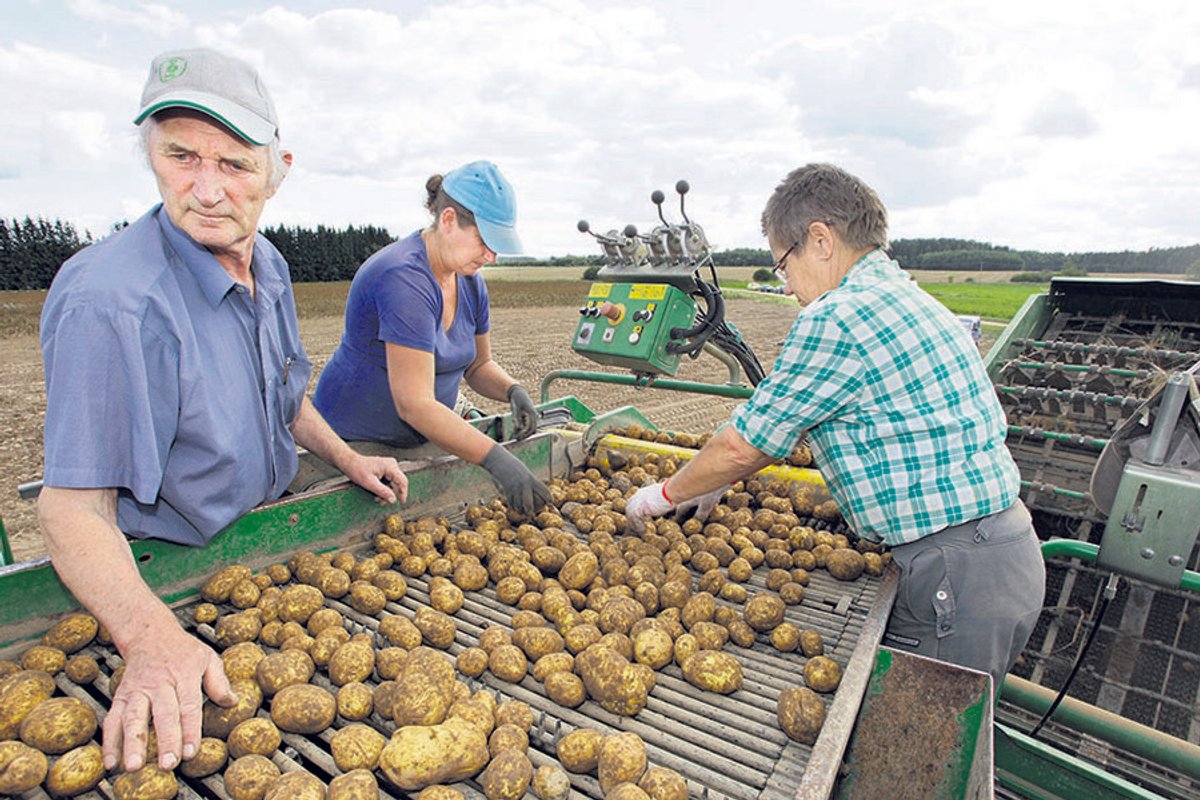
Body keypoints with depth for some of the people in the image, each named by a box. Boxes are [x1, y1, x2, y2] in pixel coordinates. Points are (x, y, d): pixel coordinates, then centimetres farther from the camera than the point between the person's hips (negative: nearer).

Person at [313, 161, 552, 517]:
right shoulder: (404, 278, -27)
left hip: (420, 442, 7)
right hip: (355, 444, -7)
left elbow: (479, 364, 11)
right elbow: (414, 404, -32)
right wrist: (496, 459, -36)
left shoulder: (470, 281, 1)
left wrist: (513, 391, -11)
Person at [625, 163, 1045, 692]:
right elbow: (797, 422, 18)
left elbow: (744, 444, -11)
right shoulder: (901, 293, 12)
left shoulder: (837, 317, -20)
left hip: (958, 575, -9)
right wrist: (718, 480, 21)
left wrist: (666, 494, 6)